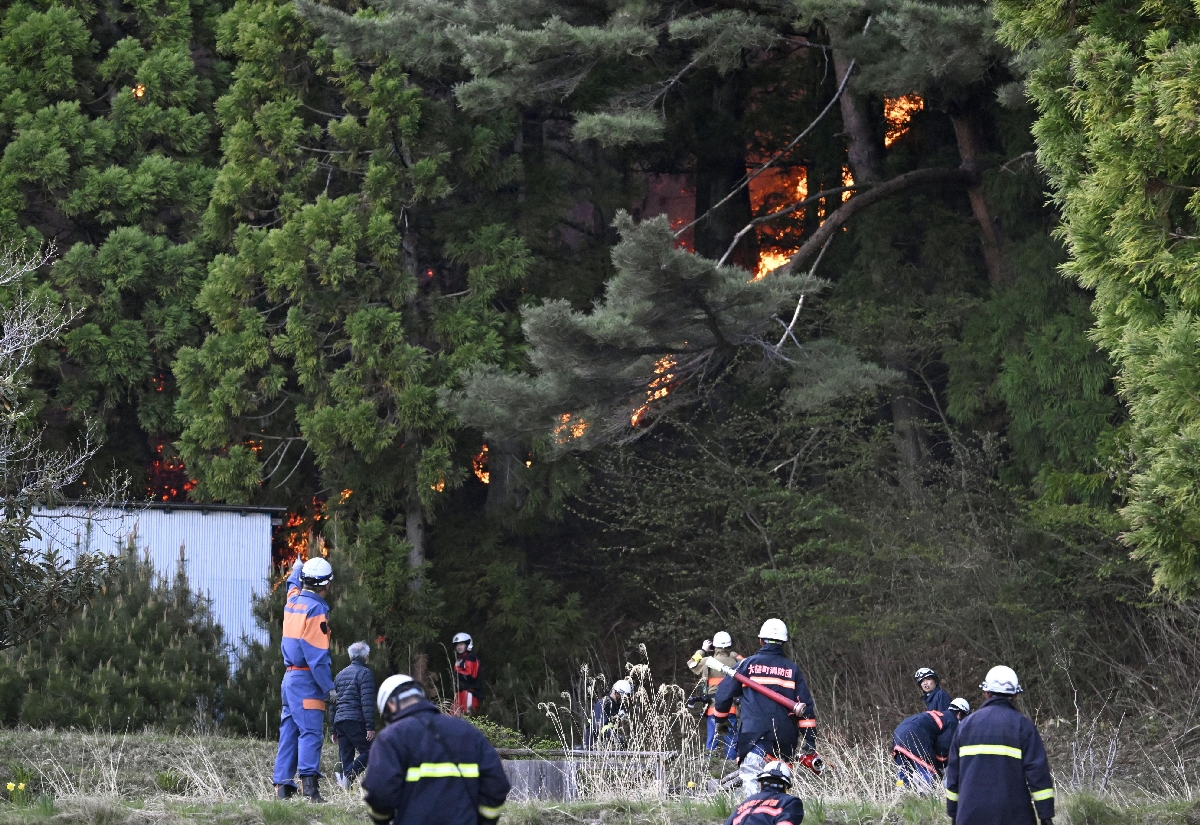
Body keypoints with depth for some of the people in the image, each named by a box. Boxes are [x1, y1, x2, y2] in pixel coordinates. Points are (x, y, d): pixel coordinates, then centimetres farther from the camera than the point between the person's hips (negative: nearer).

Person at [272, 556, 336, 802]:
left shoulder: (293, 599, 10)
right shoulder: (315, 609, -14)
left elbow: (293, 585, 38)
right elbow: (317, 655, -19)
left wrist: (296, 571, 59)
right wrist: (329, 688, -16)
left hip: (289, 677, 8)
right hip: (306, 680, -8)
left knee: (289, 732, 10)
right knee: (311, 732, -14)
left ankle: (282, 786, 9)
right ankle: (309, 782, -26)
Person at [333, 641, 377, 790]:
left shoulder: (340, 674, 22)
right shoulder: (365, 673, -1)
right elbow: (367, 702, -11)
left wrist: (334, 730, 26)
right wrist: (370, 727, -13)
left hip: (339, 721, 7)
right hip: (356, 720, -7)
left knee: (345, 758, 7)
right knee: (368, 752, -7)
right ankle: (346, 776, -27)